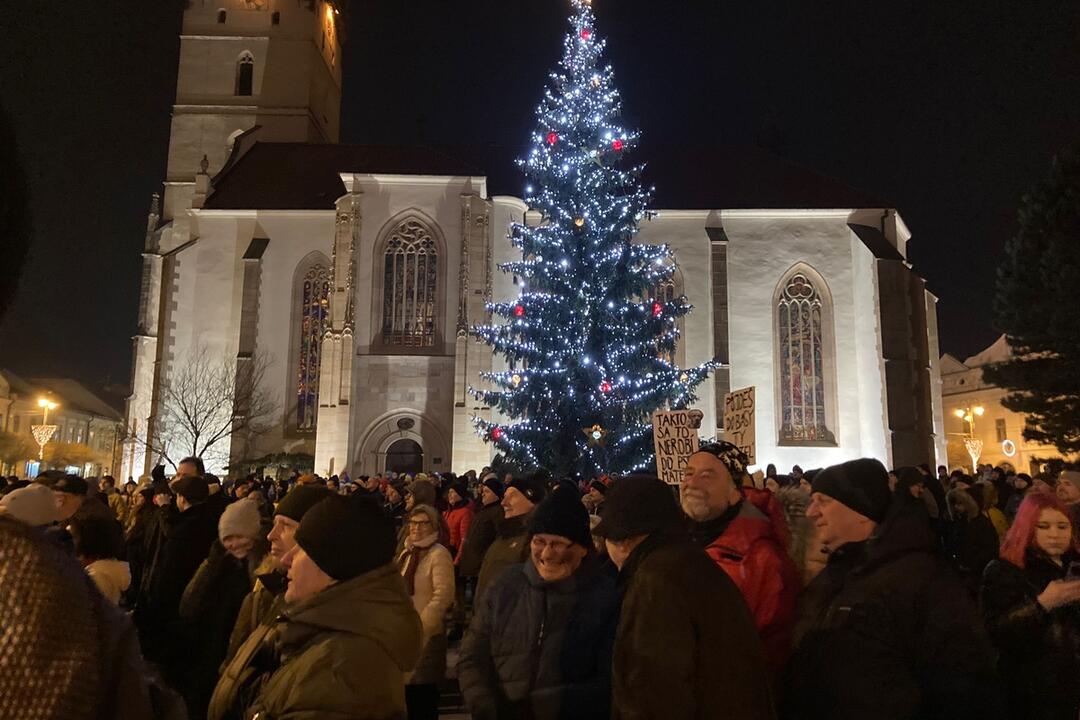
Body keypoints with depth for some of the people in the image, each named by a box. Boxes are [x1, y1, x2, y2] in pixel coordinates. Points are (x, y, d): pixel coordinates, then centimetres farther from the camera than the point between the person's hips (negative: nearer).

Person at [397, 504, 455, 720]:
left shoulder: (439, 554, -13)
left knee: (422, 694, 1)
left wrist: (419, 626, -20)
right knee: (407, 691, 16)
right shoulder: (407, 552, 12)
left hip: (424, 635, -7)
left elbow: (443, 595, -20)